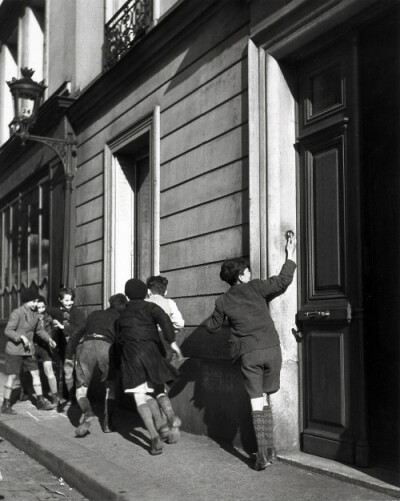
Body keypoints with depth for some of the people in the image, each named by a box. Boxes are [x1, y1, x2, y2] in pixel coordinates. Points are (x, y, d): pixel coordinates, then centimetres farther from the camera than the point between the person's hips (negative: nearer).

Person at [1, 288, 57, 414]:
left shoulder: (35, 314, 4)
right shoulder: (17, 313, -17)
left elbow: (39, 329, 18)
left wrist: (49, 339, 4)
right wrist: (22, 337, -33)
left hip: (28, 350, 7)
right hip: (14, 349, -6)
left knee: (35, 373, 4)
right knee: (12, 376, -2)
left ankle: (40, 401, 11)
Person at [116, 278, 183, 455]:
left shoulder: (122, 315, 23)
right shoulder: (149, 307, 10)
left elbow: (119, 339, 27)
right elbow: (163, 318, -11)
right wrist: (172, 341, -17)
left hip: (129, 352, 1)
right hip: (151, 350, -1)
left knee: (140, 397, -4)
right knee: (158, 391, 13)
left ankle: (154, 436, -20)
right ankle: (171, 416, -19)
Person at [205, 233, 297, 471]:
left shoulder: (223, 301, 7)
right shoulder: (254, 287, 1)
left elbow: (212, 326, 19)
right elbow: (283, 281, 1)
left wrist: (214, 316, 41)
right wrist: (291, 255, 12)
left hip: (248, 353, 0)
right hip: (271, 348, 0)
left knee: (257, 401, 3)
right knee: (265, 398, 14)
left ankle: (263, 453, -4)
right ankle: (269, 447, 12)